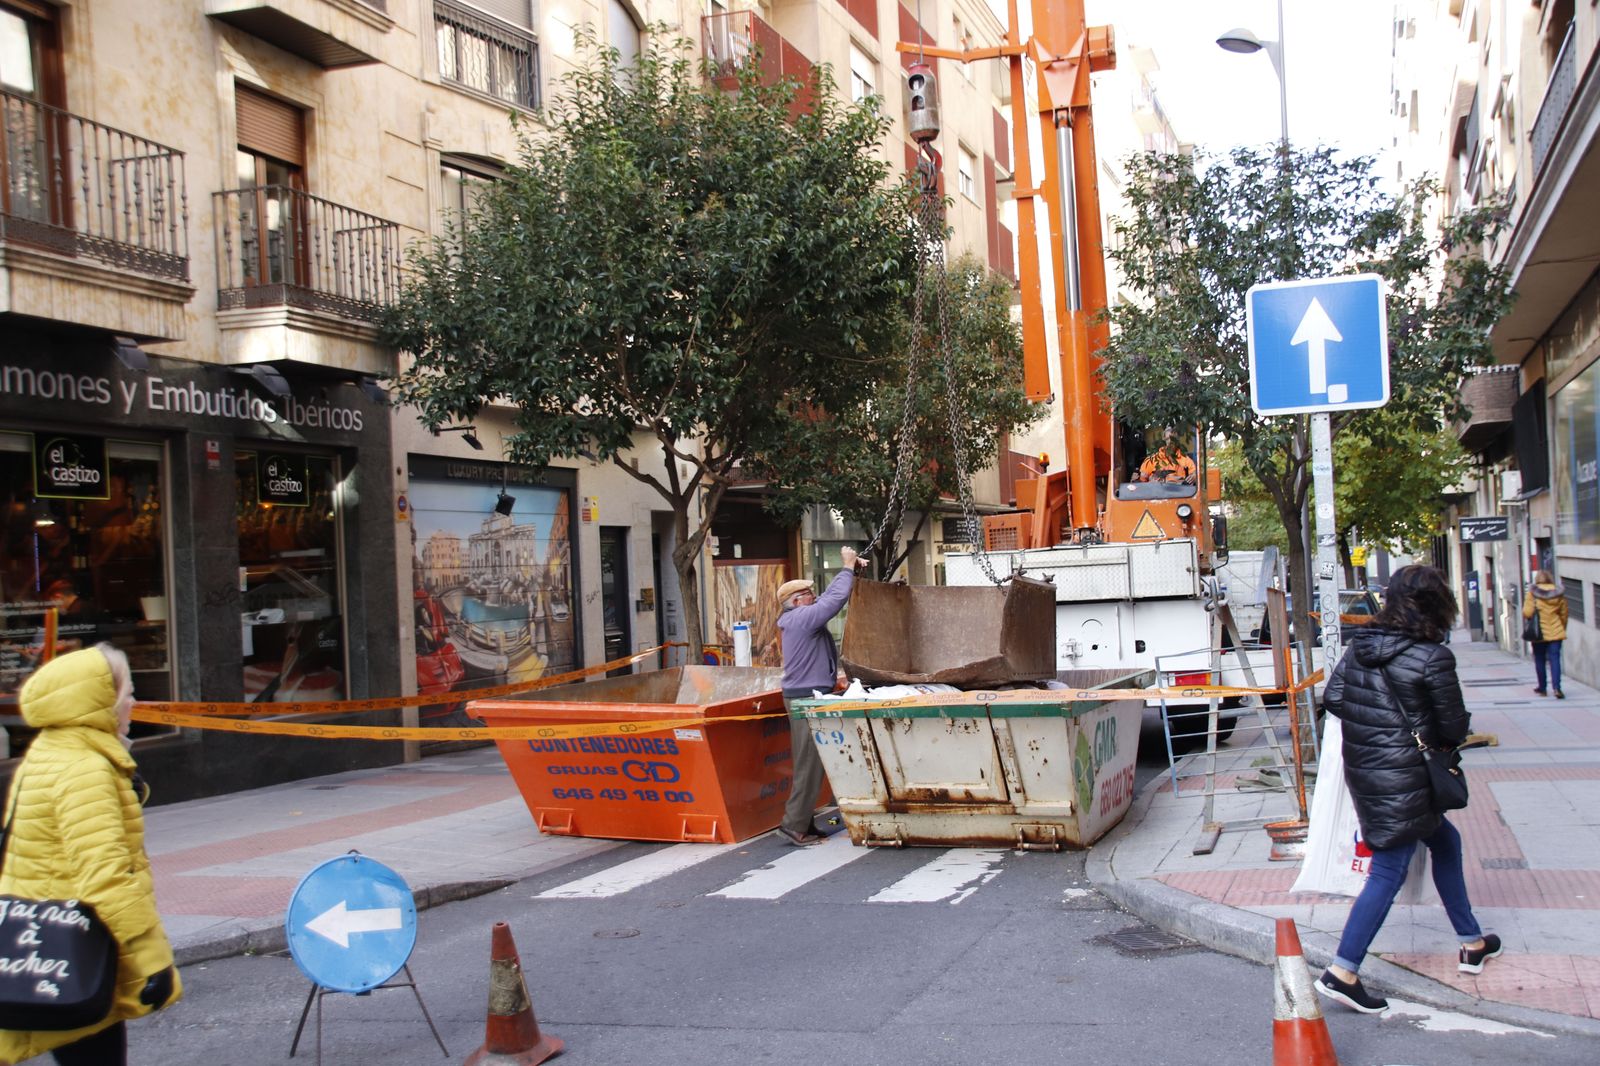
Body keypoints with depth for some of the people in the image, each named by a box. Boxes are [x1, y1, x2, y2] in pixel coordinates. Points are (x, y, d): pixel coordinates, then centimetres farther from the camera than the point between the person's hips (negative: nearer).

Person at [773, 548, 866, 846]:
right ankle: (795, 824, -6)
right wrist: (848, 568, -7)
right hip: (807, 698, -11)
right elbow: (835, 598, -20)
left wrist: (851, 569, 14)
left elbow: (829, 596, 23)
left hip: (806, 696, 11)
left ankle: (802, 822, 16)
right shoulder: (802, 617, -14)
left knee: (808, 763, 12)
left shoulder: (798, 618, 16)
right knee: (810, 764, -8)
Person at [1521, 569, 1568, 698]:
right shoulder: (1559, 593, 0)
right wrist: (1562, 629, 19)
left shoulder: (1533, 593, -8)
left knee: (1540, 660, 11)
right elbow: (1564, 615, 6)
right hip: (1556, 632, 1)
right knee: (1555, 659, -2)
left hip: (1539, 633, -1)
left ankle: (1542, 688, 17)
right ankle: (1556, 687, -17)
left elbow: (1527, 613, -13)